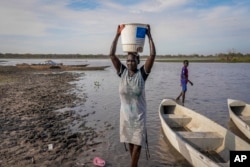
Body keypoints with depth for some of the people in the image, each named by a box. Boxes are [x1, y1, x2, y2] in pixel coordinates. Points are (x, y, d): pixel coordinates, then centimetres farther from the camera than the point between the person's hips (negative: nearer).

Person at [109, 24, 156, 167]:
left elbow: (153, 55, -19)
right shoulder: (122, 72, -6)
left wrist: (149, 35, -17)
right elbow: (112, 54, -10)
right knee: (130, 142, 17)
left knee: (137, 143, 3)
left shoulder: (142, 73, -10)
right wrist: (118, 35, -12)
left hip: (139, 115, -2)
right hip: (125, 114, 3)